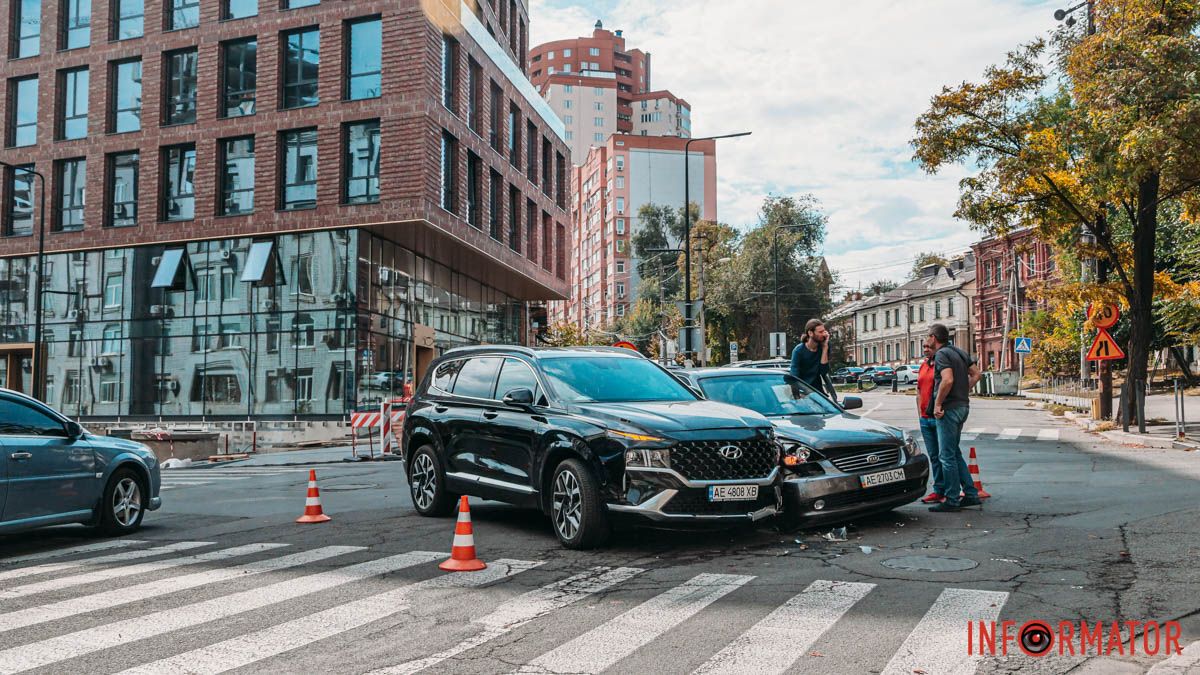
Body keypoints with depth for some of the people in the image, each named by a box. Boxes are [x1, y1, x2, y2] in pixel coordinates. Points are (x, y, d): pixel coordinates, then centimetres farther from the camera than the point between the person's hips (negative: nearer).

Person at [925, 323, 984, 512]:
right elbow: (976, 373, 17)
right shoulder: (960, 352, 15)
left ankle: (952, 500, 1)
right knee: (954, 453, 17)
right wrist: (964, 392, 15)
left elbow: (948, 380, -26)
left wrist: (938, 404, -19)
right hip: (963, 406, 9)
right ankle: (971, 494, 17)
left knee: (947, 456, -3)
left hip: (949, 408, -9)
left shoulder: (941, 354, -13)